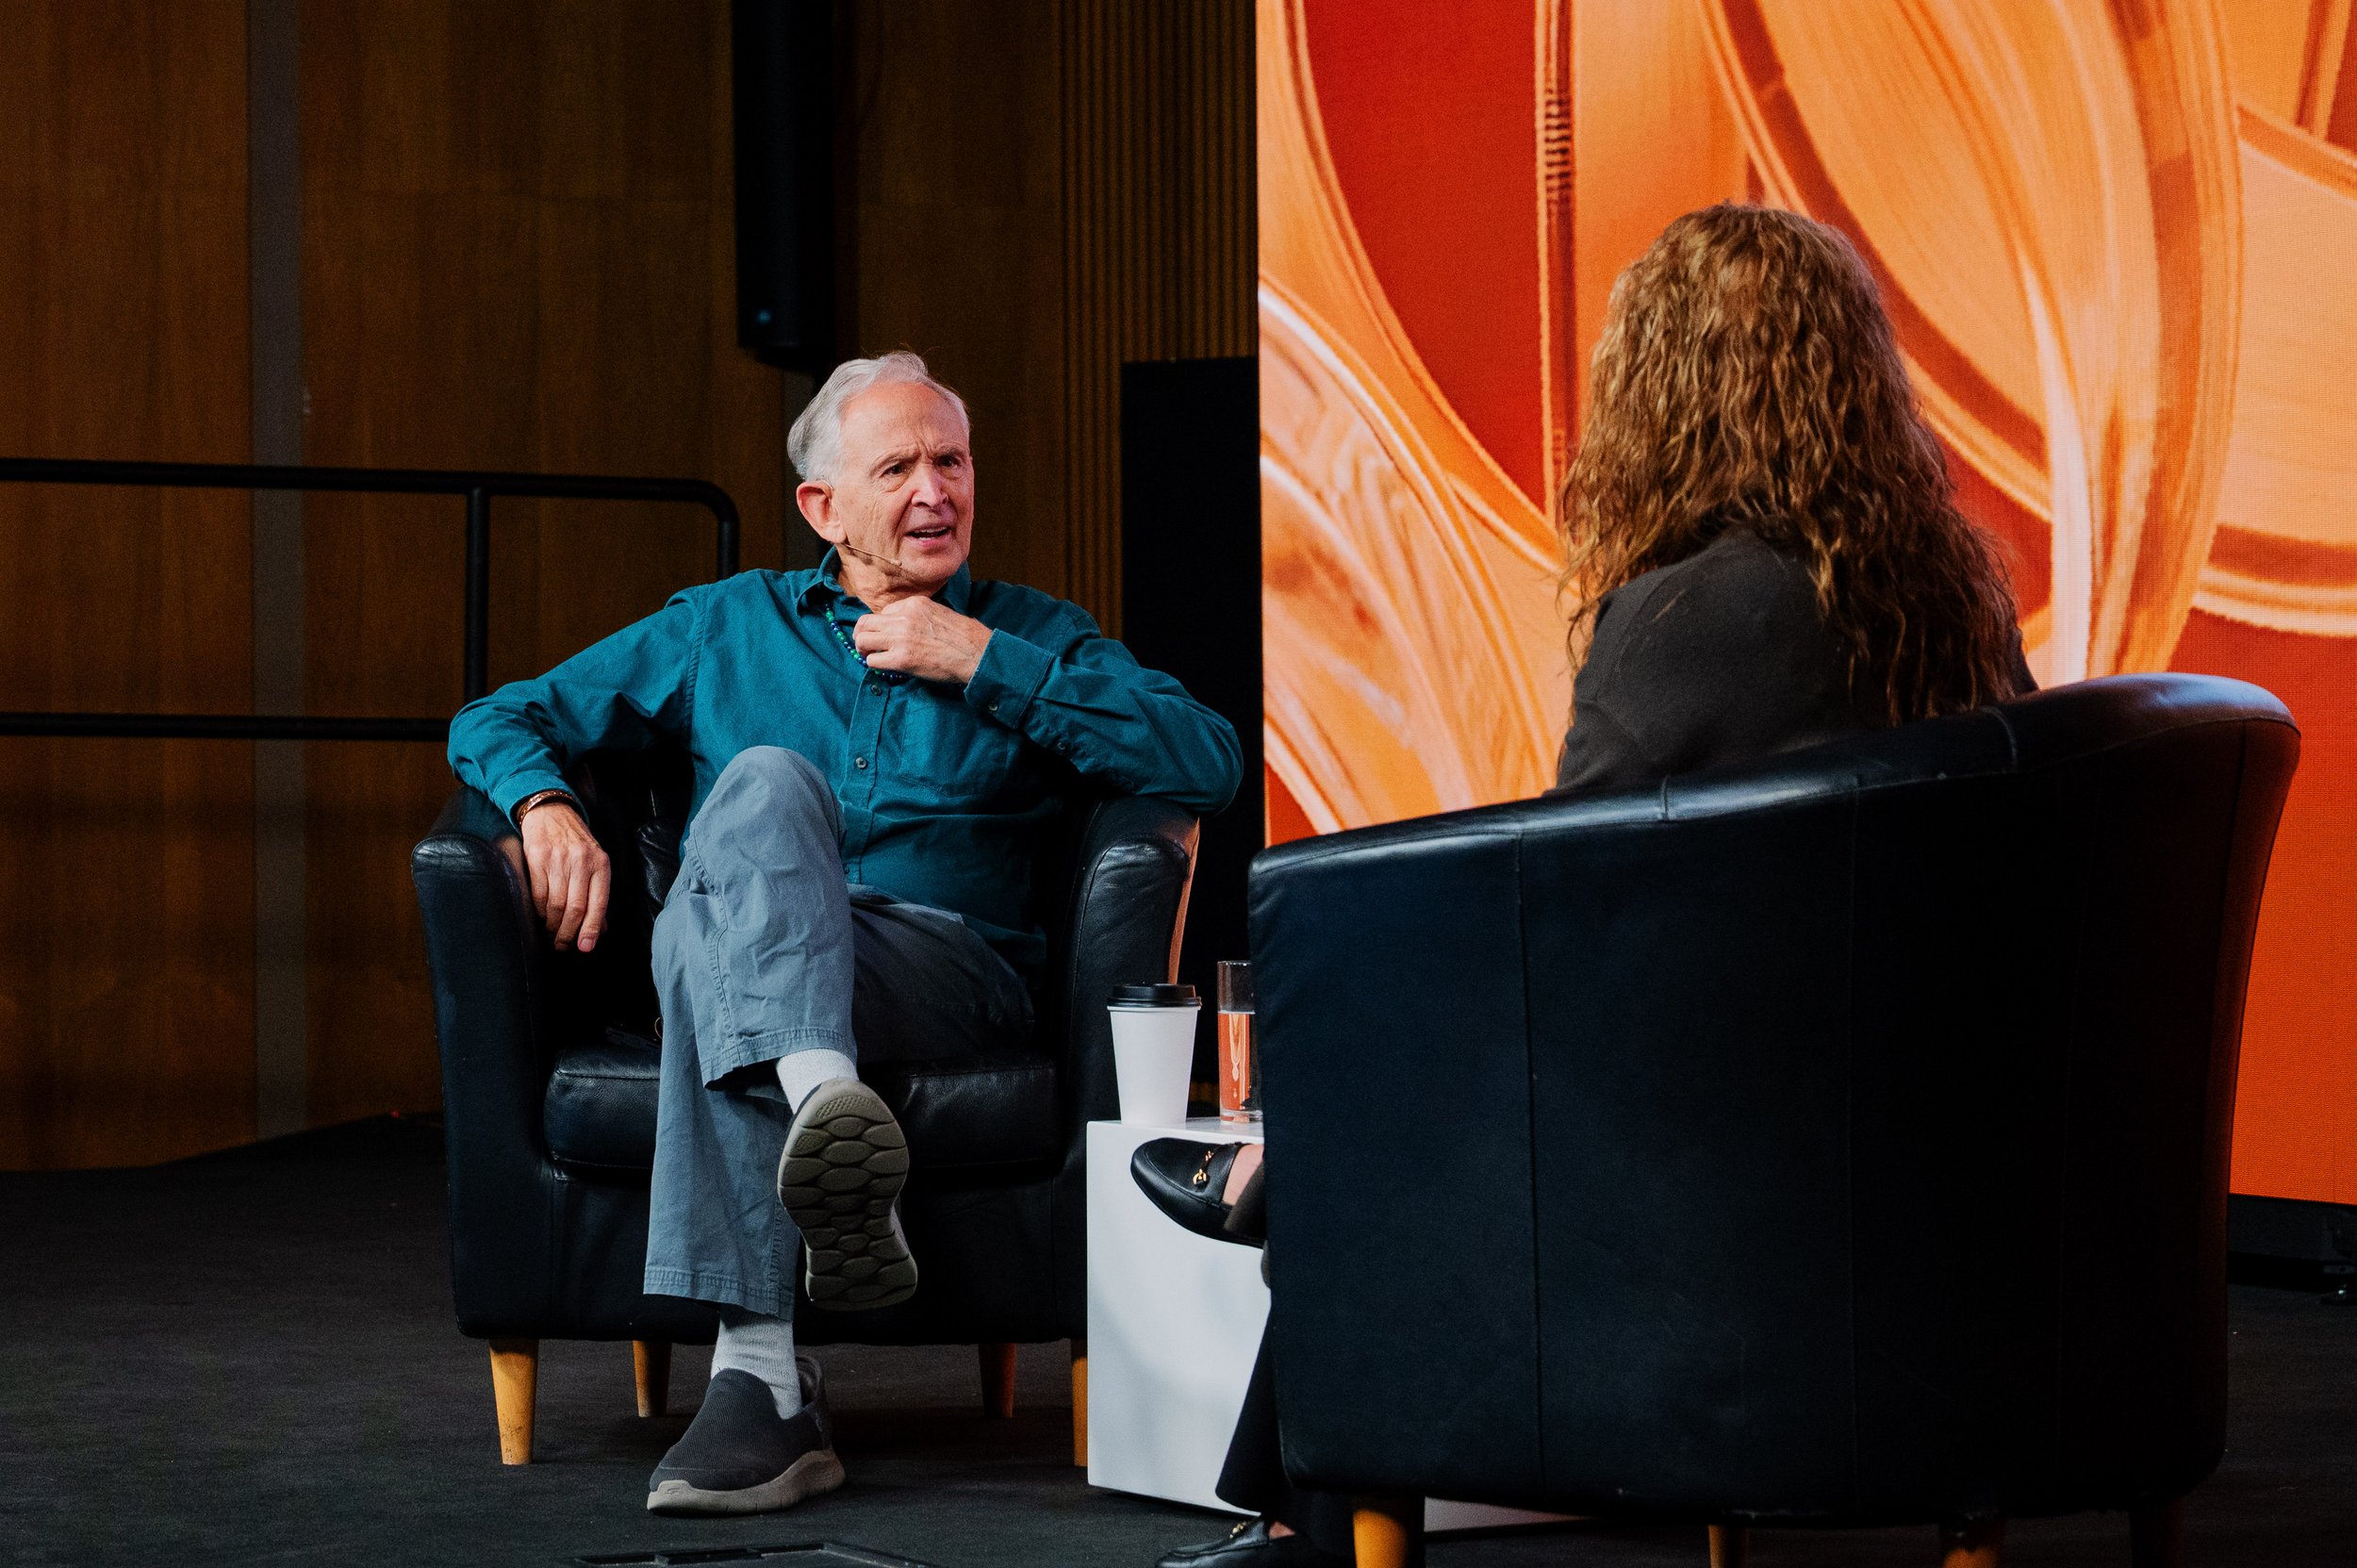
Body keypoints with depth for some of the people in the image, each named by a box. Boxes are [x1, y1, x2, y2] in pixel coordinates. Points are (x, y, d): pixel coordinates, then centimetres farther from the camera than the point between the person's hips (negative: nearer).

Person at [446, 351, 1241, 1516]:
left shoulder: (1032, 636, 20)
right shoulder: (726, 626, 24)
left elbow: (1211, 764, 1)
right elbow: (498, 720, 23)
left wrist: (983, 663, -1)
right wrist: (545, 806, -2)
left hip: (947, 966, -1)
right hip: (732, 955, 1)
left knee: (711, 939, -36)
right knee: (765, 780, -34)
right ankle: (825, 1104, -58)